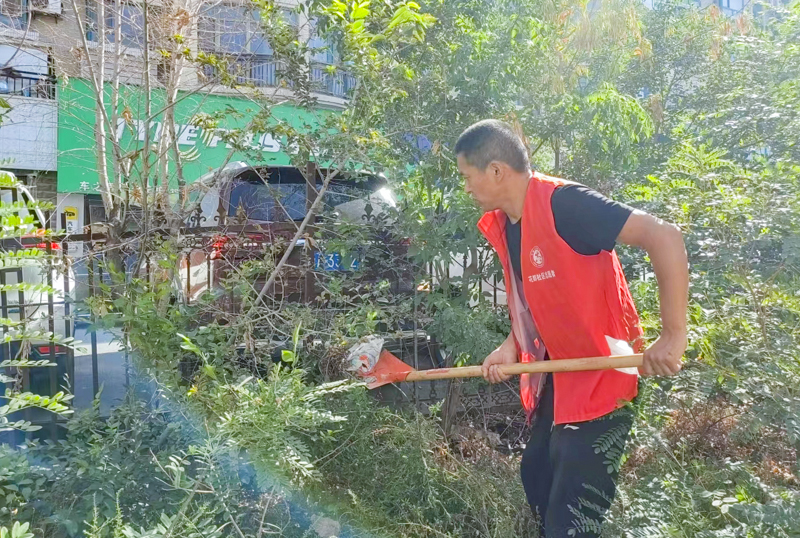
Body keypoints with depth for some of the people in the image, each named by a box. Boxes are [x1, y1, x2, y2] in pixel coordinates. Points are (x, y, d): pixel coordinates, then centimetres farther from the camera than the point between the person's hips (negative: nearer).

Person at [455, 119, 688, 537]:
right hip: (555, 376, 9)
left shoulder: (562, 203, -23)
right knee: (536, 476, 24)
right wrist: (512, 347, -1)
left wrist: (673, 336, -27)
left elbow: (664, 237, -27)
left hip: (600, 379, -9)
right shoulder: (501, 225, 4)